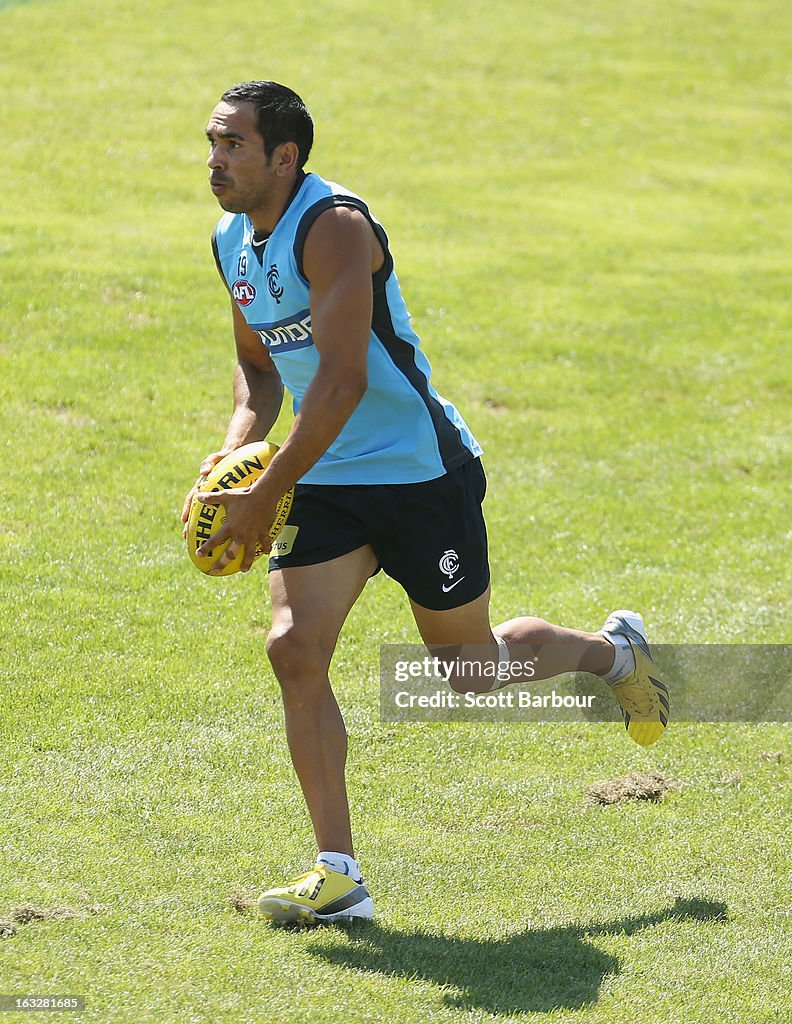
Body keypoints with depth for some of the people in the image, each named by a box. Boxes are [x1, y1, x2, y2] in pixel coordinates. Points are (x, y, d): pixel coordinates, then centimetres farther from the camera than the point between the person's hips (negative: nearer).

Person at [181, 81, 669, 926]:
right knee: (294, 650, -11)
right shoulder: (232, 241, 5)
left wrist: (265, 494, -29)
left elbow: (342, 380, -28)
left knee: (470, 673, 6)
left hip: (420, 473, -7)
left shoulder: (333, 226, -22)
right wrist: (234, 450, 0)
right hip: (325, 483, 7)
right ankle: (337, 874, -9)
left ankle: (612, 650, 36)